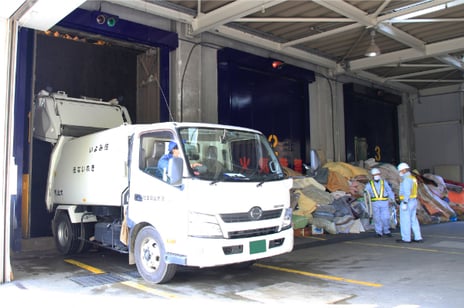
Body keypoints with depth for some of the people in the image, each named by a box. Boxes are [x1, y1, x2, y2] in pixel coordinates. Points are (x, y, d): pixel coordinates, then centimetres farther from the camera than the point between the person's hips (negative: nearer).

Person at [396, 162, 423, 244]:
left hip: (407, 202, -10)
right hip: (413, 202, 10)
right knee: (413, 220, 12)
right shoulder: (412, 178, 14)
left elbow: (407, 192, -23)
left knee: (405, 221, -1)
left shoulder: (406, 179, -17)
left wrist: (404, 203, -23)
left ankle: (406, 238, 4)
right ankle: (418, 238, 11)